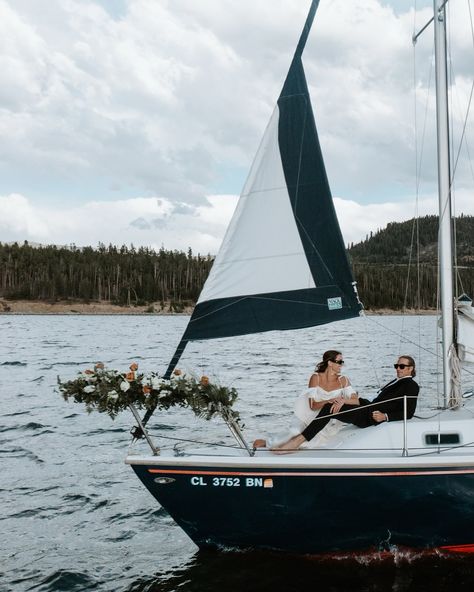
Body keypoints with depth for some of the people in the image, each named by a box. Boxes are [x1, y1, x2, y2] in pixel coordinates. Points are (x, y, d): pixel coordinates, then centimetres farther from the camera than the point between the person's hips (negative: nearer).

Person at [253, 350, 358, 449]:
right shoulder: (316, 377, -12)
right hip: (308, 413, -1)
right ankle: (267, 443, 3)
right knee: (294, 432, -26)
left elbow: (356, 400, -15)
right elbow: (313, 406, -17)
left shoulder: (343, 380, -7)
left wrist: (342, 400, -34)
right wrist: (329, 401, -35)